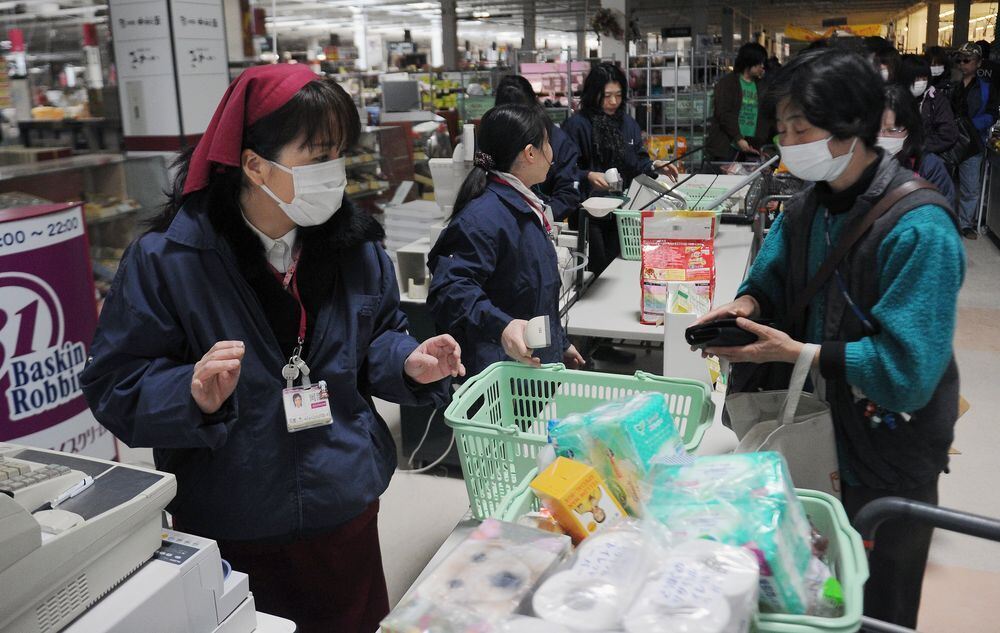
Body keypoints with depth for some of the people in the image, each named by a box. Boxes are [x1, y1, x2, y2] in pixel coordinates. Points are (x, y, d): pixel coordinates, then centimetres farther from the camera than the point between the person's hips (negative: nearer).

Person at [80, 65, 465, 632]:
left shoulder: (354, 243, -3)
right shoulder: (165, 260, -15)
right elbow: (115, 385, -11)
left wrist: (408, 363, -12)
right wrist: (193, 394, -31)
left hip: (346, 509, 4)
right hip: (227, 527, -3)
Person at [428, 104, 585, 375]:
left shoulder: (527, 208, 12)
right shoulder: (482, 216, -21)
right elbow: (449, 289, -31)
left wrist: (561, 345, 28)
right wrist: (500, 326, -45)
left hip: (538, 363, 9)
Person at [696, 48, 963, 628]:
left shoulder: (918, 229, -25)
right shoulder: (810, 205, -1)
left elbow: (907, 368, -27)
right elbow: (772, 276, 11)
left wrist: (798, 353, -27)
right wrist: (747, 304, -11)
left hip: (887, 448, -6)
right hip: (817, 426, 7)